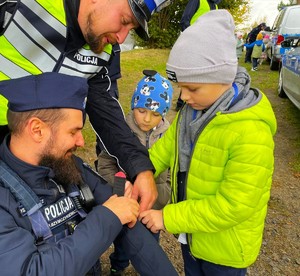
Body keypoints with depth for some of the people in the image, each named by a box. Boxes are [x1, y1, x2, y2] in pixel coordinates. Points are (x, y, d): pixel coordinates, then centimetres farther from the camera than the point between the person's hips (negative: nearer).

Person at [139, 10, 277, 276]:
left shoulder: (251, 132, -33)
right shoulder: (194, 109, -7)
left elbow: (234, 205, -31)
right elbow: (169, 144, 1)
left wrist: (168, 217, -27)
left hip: (225, 248, -6)